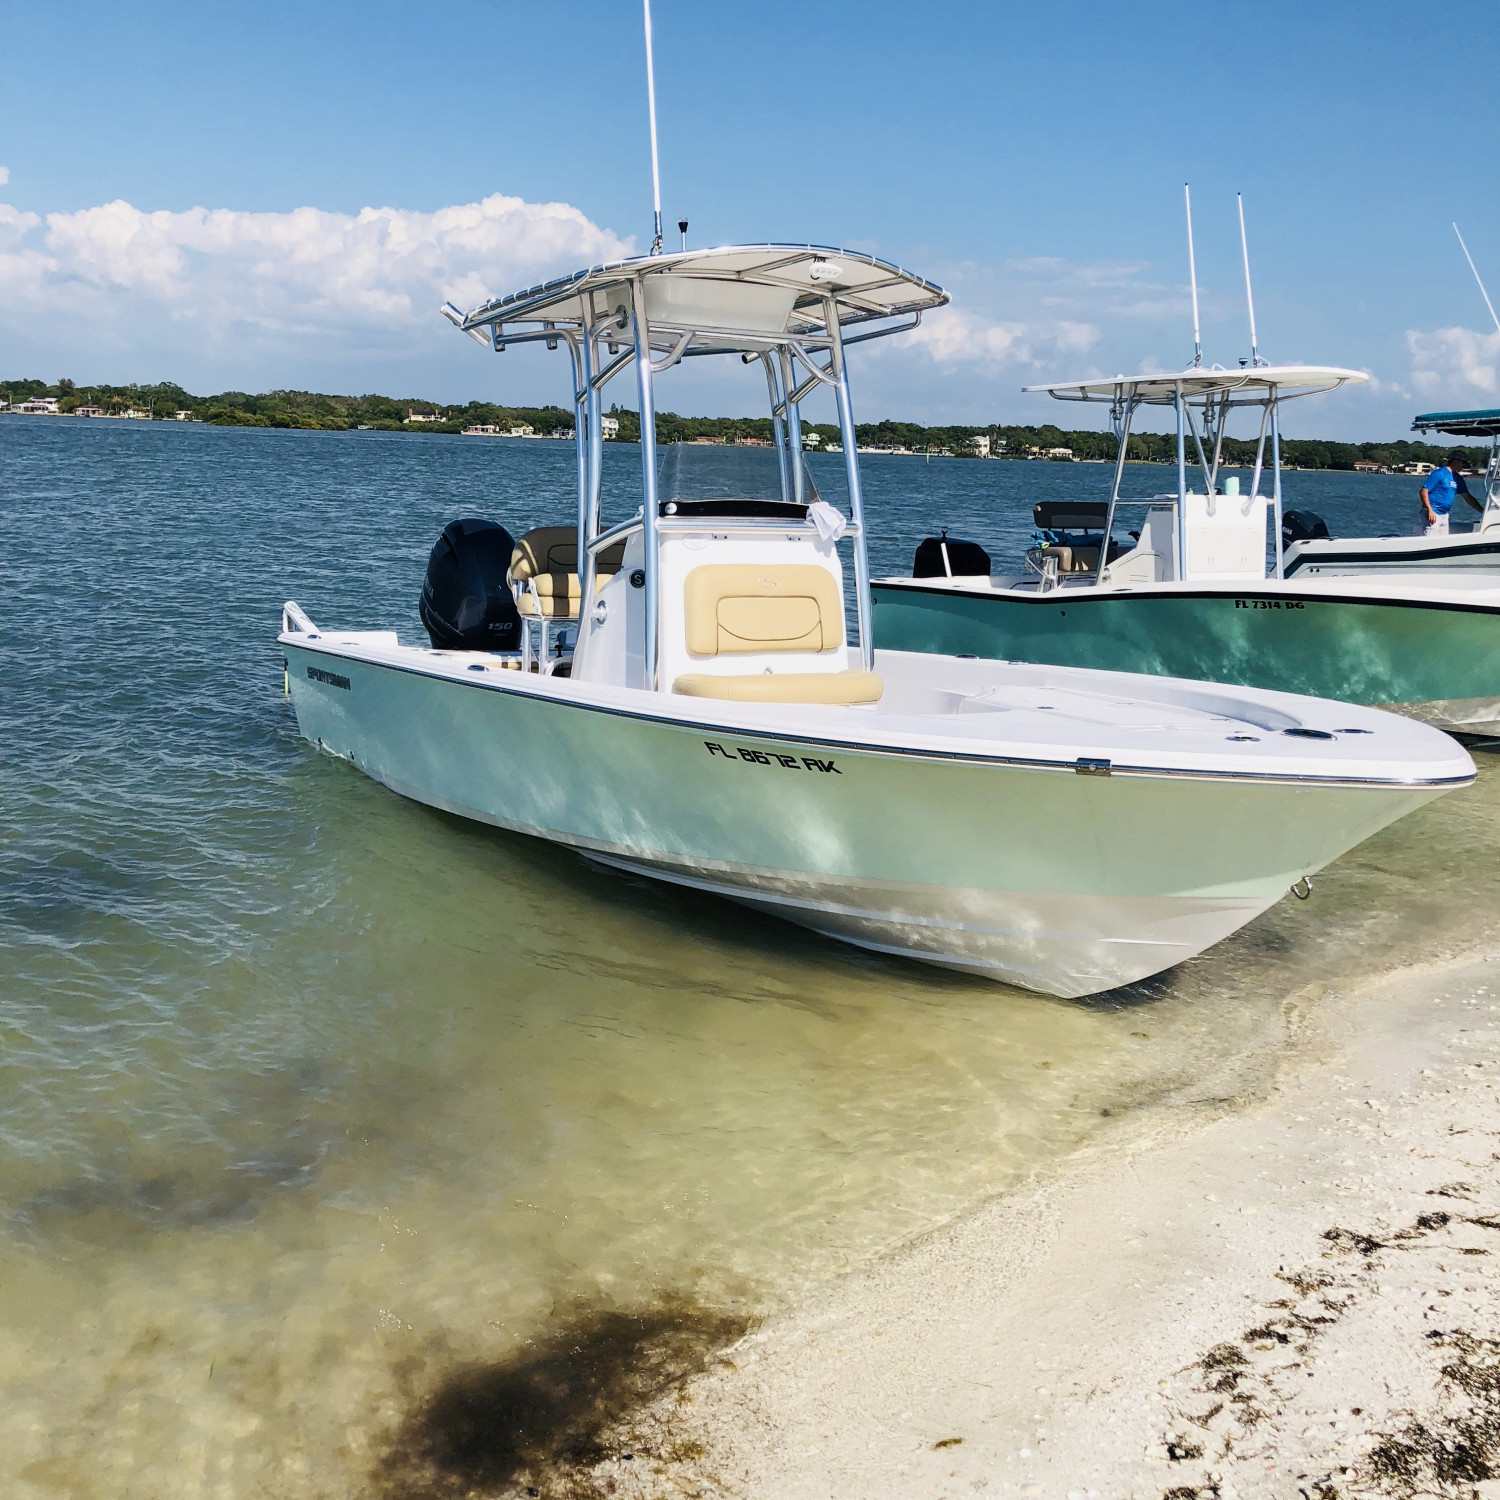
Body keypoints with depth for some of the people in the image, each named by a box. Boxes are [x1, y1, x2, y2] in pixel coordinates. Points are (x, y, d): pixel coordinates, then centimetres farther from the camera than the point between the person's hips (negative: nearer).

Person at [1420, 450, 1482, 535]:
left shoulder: (1458, 478, 13)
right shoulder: (1439, 473, -10)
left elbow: (1468, 497, 18)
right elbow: (1424, 491, -15)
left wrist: (1483, 511, 13)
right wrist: (1430, 511, -23)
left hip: (1444, 515, 9)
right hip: (1433, 513, -9)